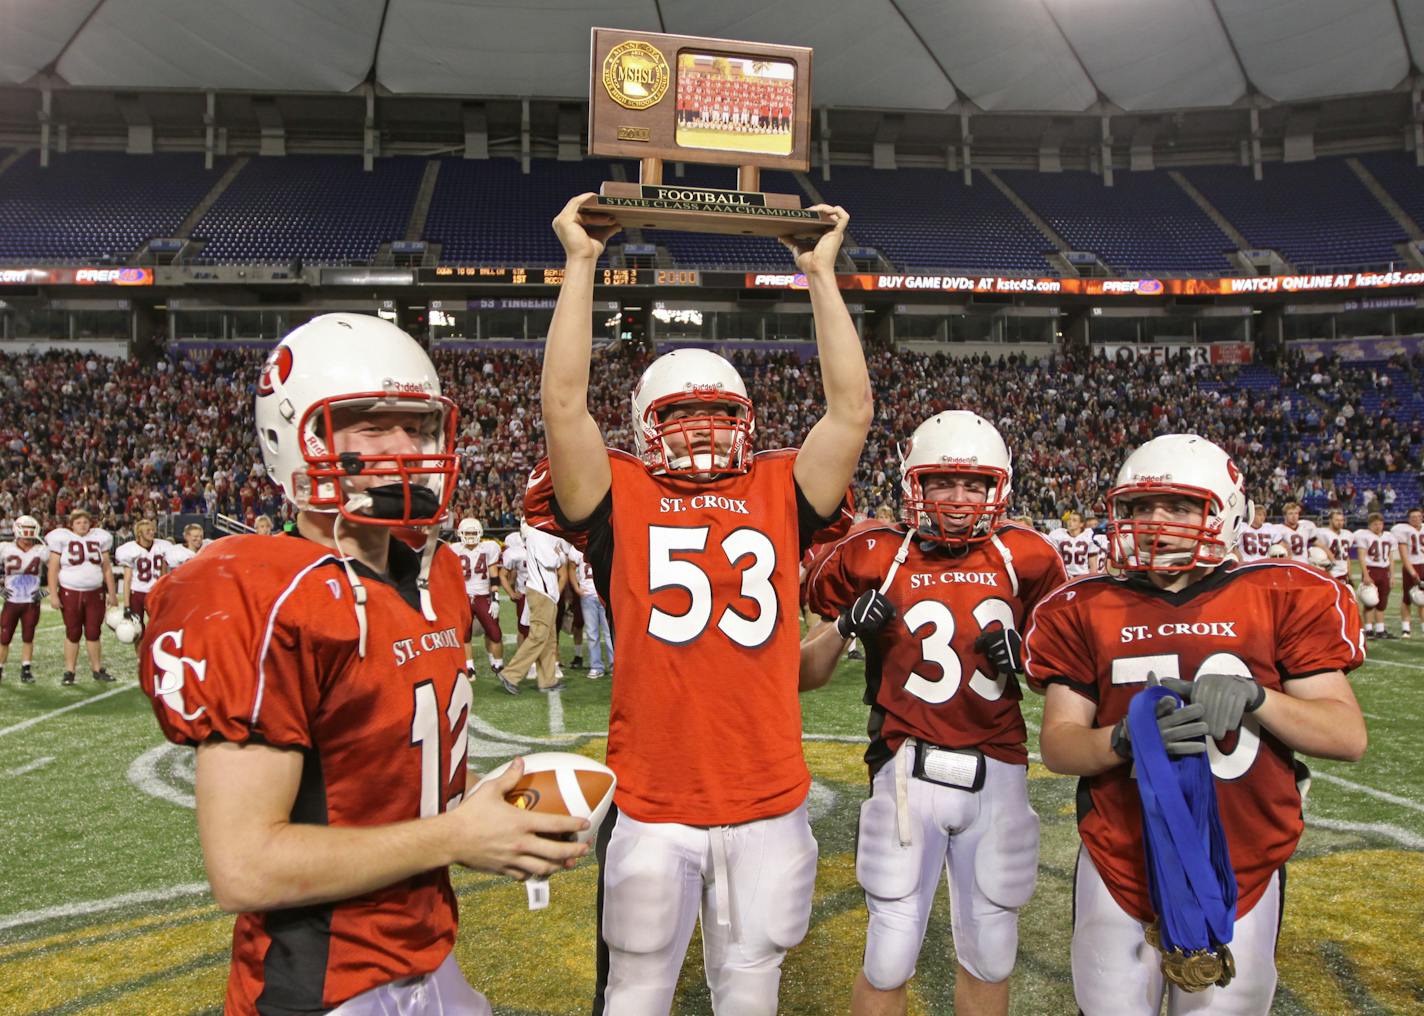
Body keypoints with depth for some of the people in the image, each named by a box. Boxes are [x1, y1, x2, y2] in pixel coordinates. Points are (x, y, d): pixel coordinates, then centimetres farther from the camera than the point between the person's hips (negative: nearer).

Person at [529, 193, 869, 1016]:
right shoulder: (621, 499, -1)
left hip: (769, 804, 2)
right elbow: (565, 403, -10)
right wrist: (581, 264, -7)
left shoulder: (780, 495, 4)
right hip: (650, 808, -1)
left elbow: (853, 409, -1)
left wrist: (821, 274, 1)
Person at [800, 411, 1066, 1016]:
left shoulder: (1024, 558, 1)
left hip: (998, 776, 3)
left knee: (990, 958, 17)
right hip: (909, 772, -2)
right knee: (889, 963, 5)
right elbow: (804, 676, 2)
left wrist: (1023, 655, -7)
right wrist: (844, 627, -17)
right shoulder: (873, 557, -5)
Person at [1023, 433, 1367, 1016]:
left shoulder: (1282, 600, -3)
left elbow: (1348, 737, -4)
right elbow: (1056, 745, -3)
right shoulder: (1086, 611, -1)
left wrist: (1252, 695, -22)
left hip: (1241, 876, 0)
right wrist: (1127, 739, -24)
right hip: (1120, 869, 1)